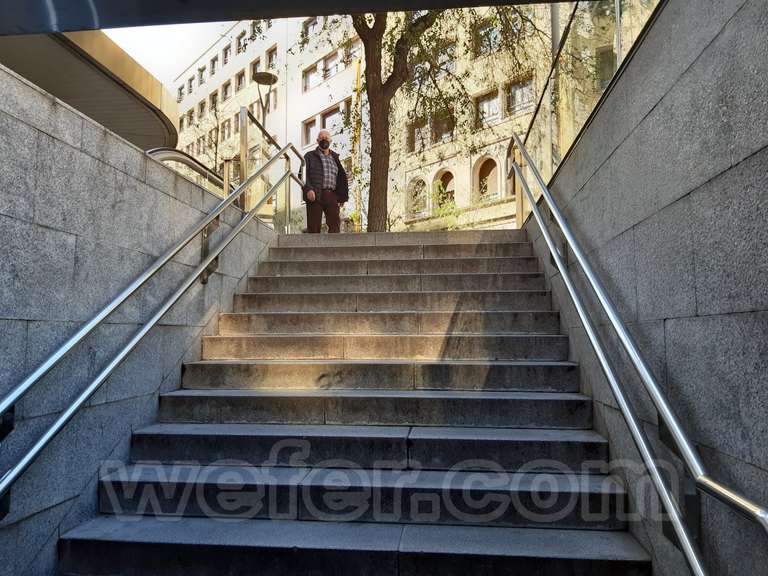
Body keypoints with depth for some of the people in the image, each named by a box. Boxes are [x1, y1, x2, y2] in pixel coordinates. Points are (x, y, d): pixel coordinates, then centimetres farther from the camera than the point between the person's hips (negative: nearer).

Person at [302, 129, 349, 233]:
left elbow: (342, 177, 19)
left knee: (335, 224, -10)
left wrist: (343, 196, 7)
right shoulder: (310, 156, 13)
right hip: (315, 195, -3)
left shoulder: (335, 157, 23)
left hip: (332, 196, 3)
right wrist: (308, 189, -17)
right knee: (314, 226, -3)